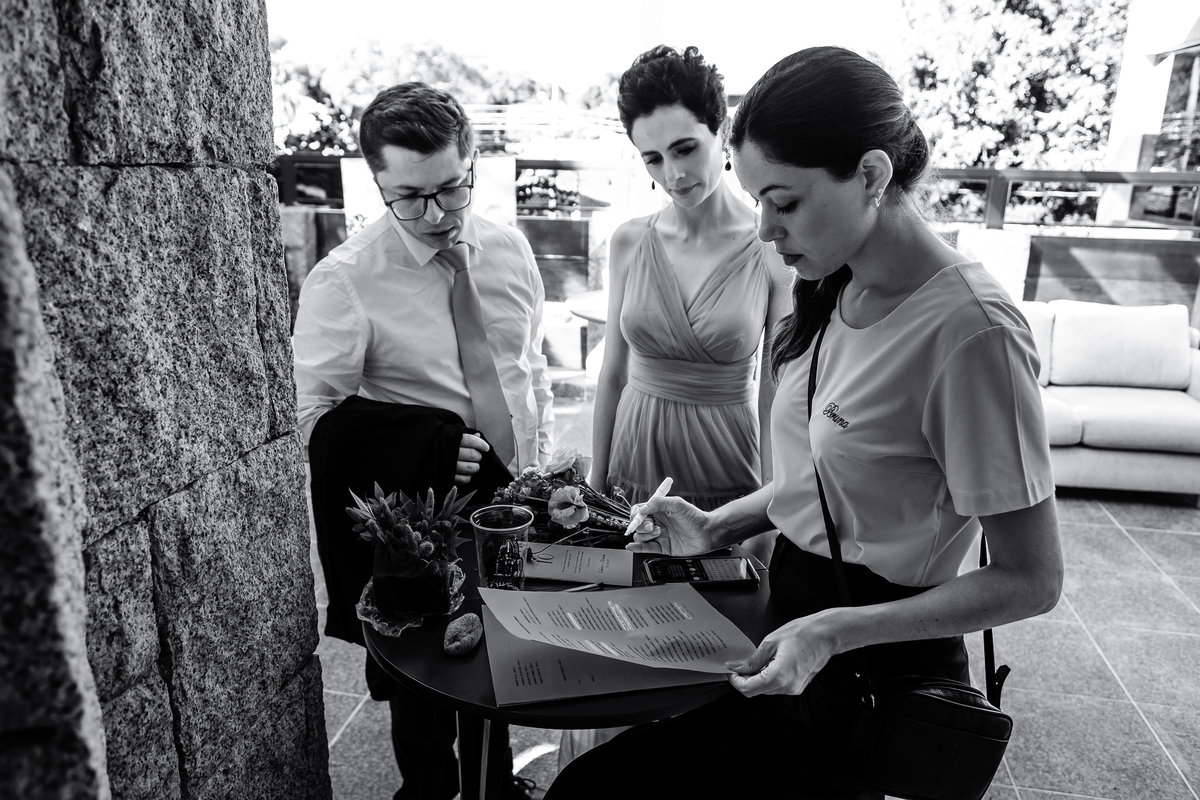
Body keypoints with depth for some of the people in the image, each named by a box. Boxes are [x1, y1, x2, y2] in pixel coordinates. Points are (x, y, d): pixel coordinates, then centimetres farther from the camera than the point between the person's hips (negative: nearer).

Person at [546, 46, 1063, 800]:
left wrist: (834, 632, -23)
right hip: (793, 607, 7)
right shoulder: (839, 293, 1)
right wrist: (718, 526, 0)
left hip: (872, 662, -7)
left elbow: (1029, 581, -16)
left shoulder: (970, 328, -23)